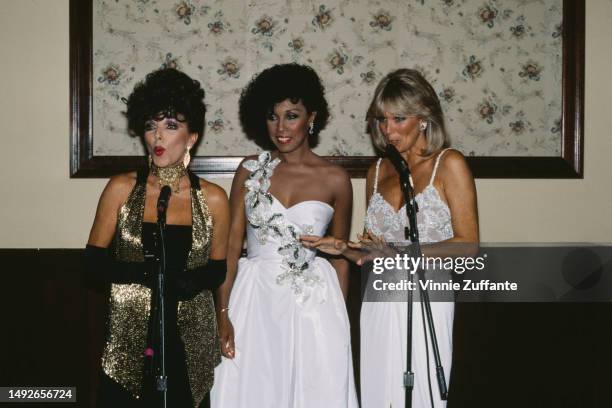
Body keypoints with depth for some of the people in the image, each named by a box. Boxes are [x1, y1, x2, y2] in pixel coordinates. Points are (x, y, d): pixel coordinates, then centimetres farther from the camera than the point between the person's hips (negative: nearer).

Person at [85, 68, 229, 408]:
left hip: (189, 341, 1)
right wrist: (140, 272, -18)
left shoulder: (213, 198, 1)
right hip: (129, 338, 0)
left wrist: (191, 280, -14)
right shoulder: (121, 188, 0)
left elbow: (218, 268, 8)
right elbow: (94, 261, 1)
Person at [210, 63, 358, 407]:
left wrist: (339, 316, 6)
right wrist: (222, 314, -8)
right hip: (255, 298, 1)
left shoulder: (335, 179, -1)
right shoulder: (251, 170, 2)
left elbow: (340, 255, 7)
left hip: (313, 302, -1)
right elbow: (231, 243, 0)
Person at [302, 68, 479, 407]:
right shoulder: (377, 172, 12)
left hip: (426, 301, -4)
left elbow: (467, 244, -8)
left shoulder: (448, 165, -3)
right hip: (379, 302, 4)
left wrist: (399, 252, -17)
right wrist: (343, 249, -1)